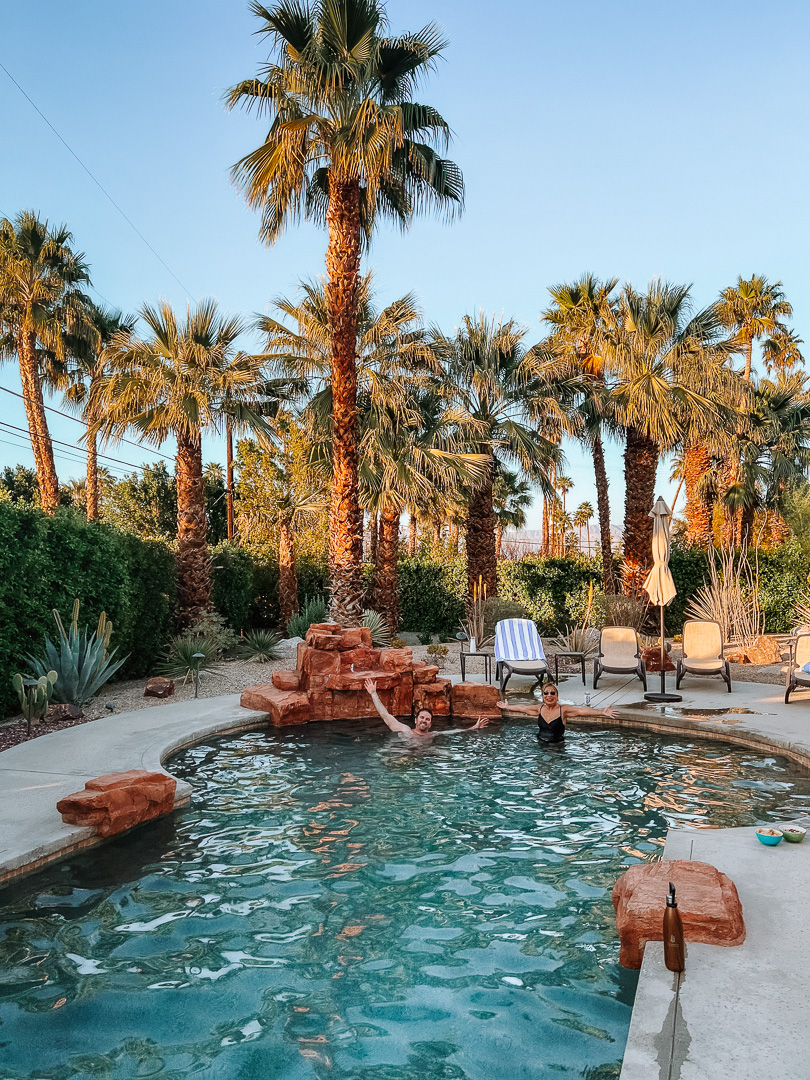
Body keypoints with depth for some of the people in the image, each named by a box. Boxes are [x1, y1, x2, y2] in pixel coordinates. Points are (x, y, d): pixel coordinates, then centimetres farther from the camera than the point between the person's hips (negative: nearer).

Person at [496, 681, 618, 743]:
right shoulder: (540, 708, 4)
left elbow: (581, 711, -20)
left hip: (557, 744, -3)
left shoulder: (563, 709, -9)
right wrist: (507, 706, 31)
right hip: (540, 743, 3)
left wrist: (601, 712, -31)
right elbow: (522, 708, 19)